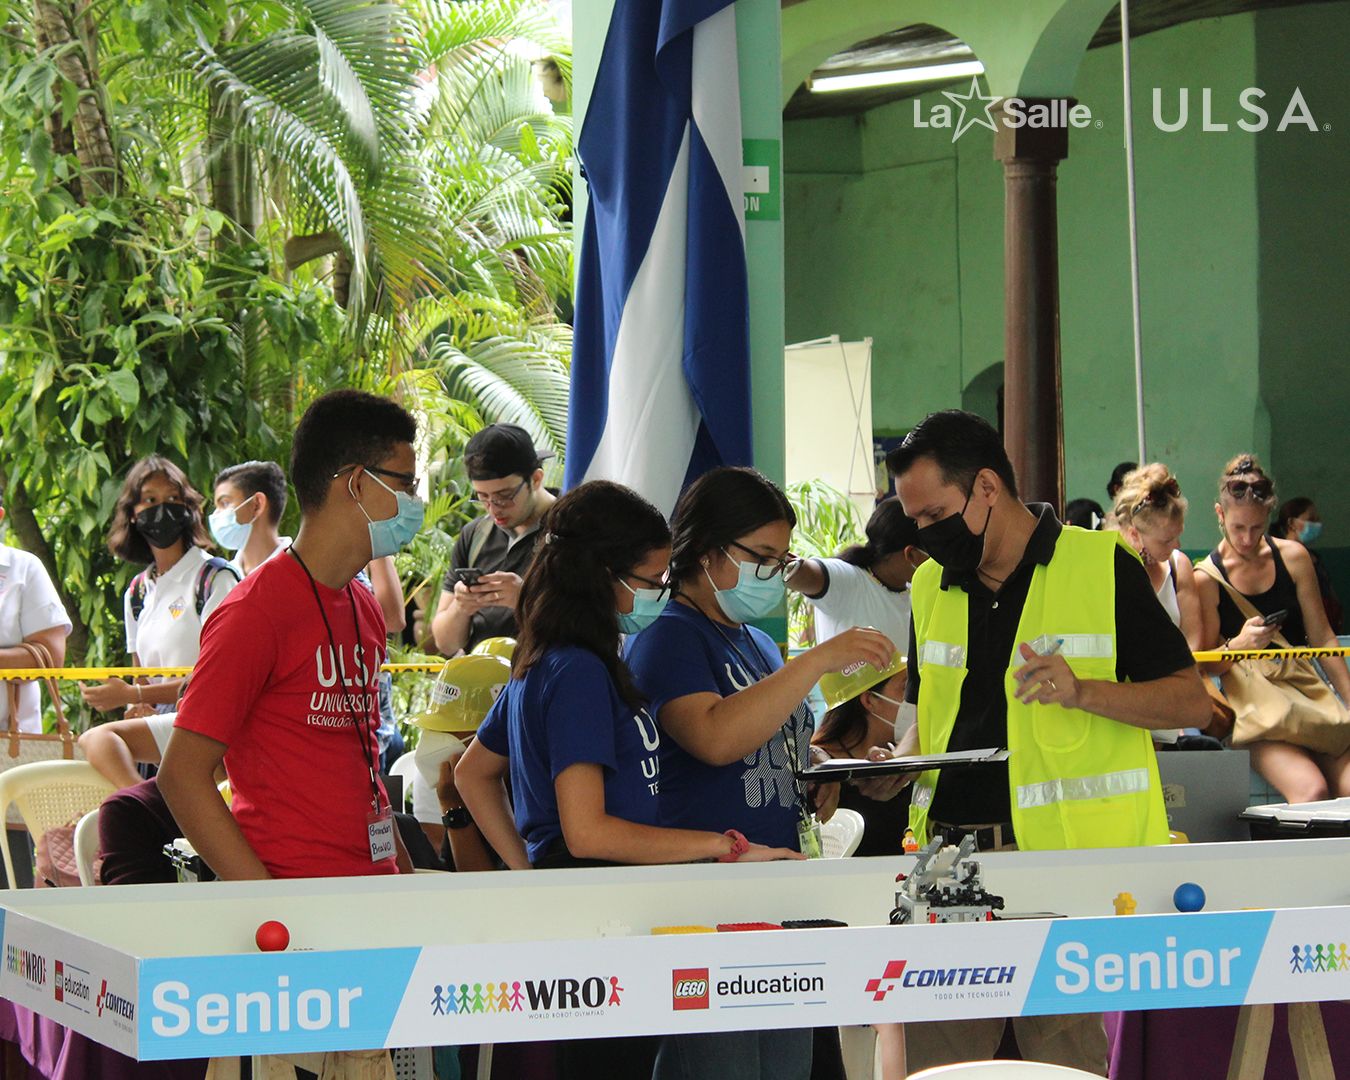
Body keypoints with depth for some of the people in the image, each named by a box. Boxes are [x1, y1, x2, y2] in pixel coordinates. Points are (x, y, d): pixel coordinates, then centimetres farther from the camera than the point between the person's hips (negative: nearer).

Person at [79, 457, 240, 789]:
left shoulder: (214, 578, -1)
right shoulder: (137, 592, 19)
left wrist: (131, 695, -10)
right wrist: (138, 708, -3)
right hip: (161, 723, 6)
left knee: (99, 738, -27)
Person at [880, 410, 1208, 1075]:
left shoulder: (1102, 565, -1)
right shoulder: (931, 586, 17)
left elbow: (1191, 701, -3)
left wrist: (1080, 691, -17)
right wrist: (896, 767, 5)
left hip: (1066, 853, -5)